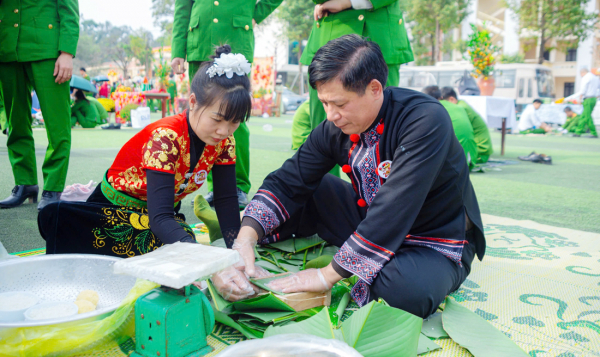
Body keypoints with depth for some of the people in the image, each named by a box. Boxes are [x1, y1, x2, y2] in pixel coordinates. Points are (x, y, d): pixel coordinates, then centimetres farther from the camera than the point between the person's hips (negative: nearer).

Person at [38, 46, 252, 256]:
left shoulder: (224, 141, -14)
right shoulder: (166, 137, -32)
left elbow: (226, 199, -10)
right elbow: (159, 217, -40)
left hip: (167, 211, 4)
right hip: (115, 205, -4)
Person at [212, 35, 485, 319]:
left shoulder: (426, 121, -28)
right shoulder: (336, 127, -9)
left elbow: (394, 210, -34)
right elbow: (286, 183, -7)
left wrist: (329, 275, -31)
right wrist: (245, 238, -24)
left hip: (435, 245, -5)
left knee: (403, 289, -38)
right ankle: (233, 224, 19)